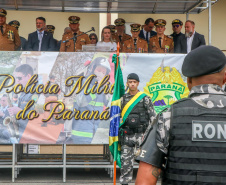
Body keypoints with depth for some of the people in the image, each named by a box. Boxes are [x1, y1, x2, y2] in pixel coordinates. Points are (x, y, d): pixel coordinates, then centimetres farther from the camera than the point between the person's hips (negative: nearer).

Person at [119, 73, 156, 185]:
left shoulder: (145, 98, 0)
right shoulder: (123, 99, 10)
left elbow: (152, 117, -1)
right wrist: (118, 135, 11)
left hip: (141, 134, -3)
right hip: (127, 135, 3)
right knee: (126, 162, 1)